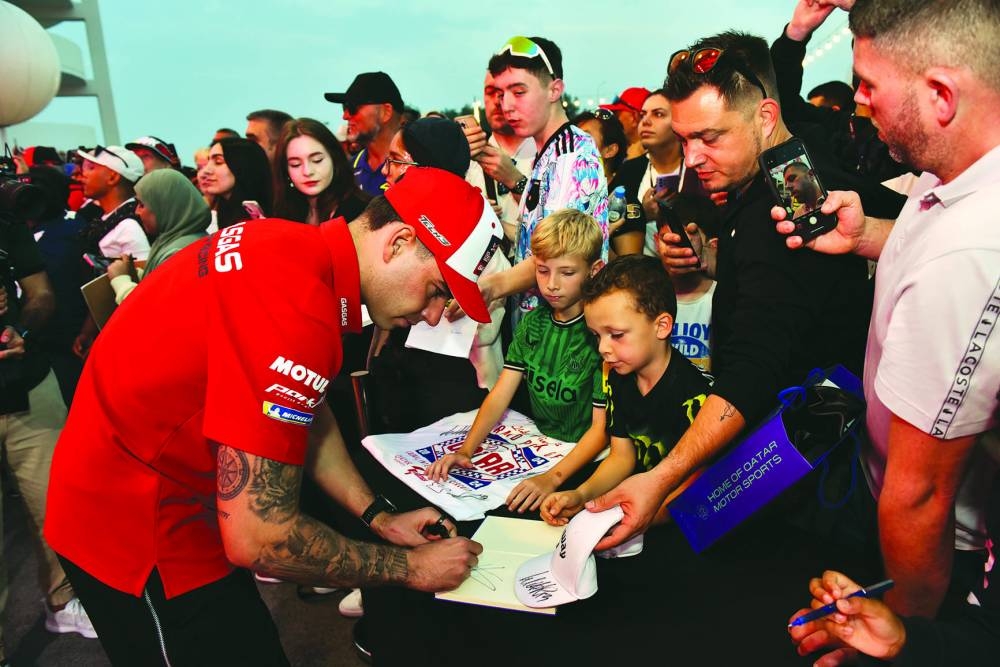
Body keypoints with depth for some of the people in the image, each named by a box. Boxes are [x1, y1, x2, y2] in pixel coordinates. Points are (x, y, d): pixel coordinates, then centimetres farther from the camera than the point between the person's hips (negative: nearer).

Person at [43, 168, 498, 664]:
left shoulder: (293, 246, -3)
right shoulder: (296, 310, -33)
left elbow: (305, 416, 8)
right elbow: (258, 538, -29)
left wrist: (379, 517, 3)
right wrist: (409, 567, -16)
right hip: (138, 530, -9)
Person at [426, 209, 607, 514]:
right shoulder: (532, 323, 2)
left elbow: (601, 428, -18)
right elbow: (500, 395, -2)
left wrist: (553, 477, -32)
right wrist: (466, 449, -17)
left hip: (582, 458, -5)